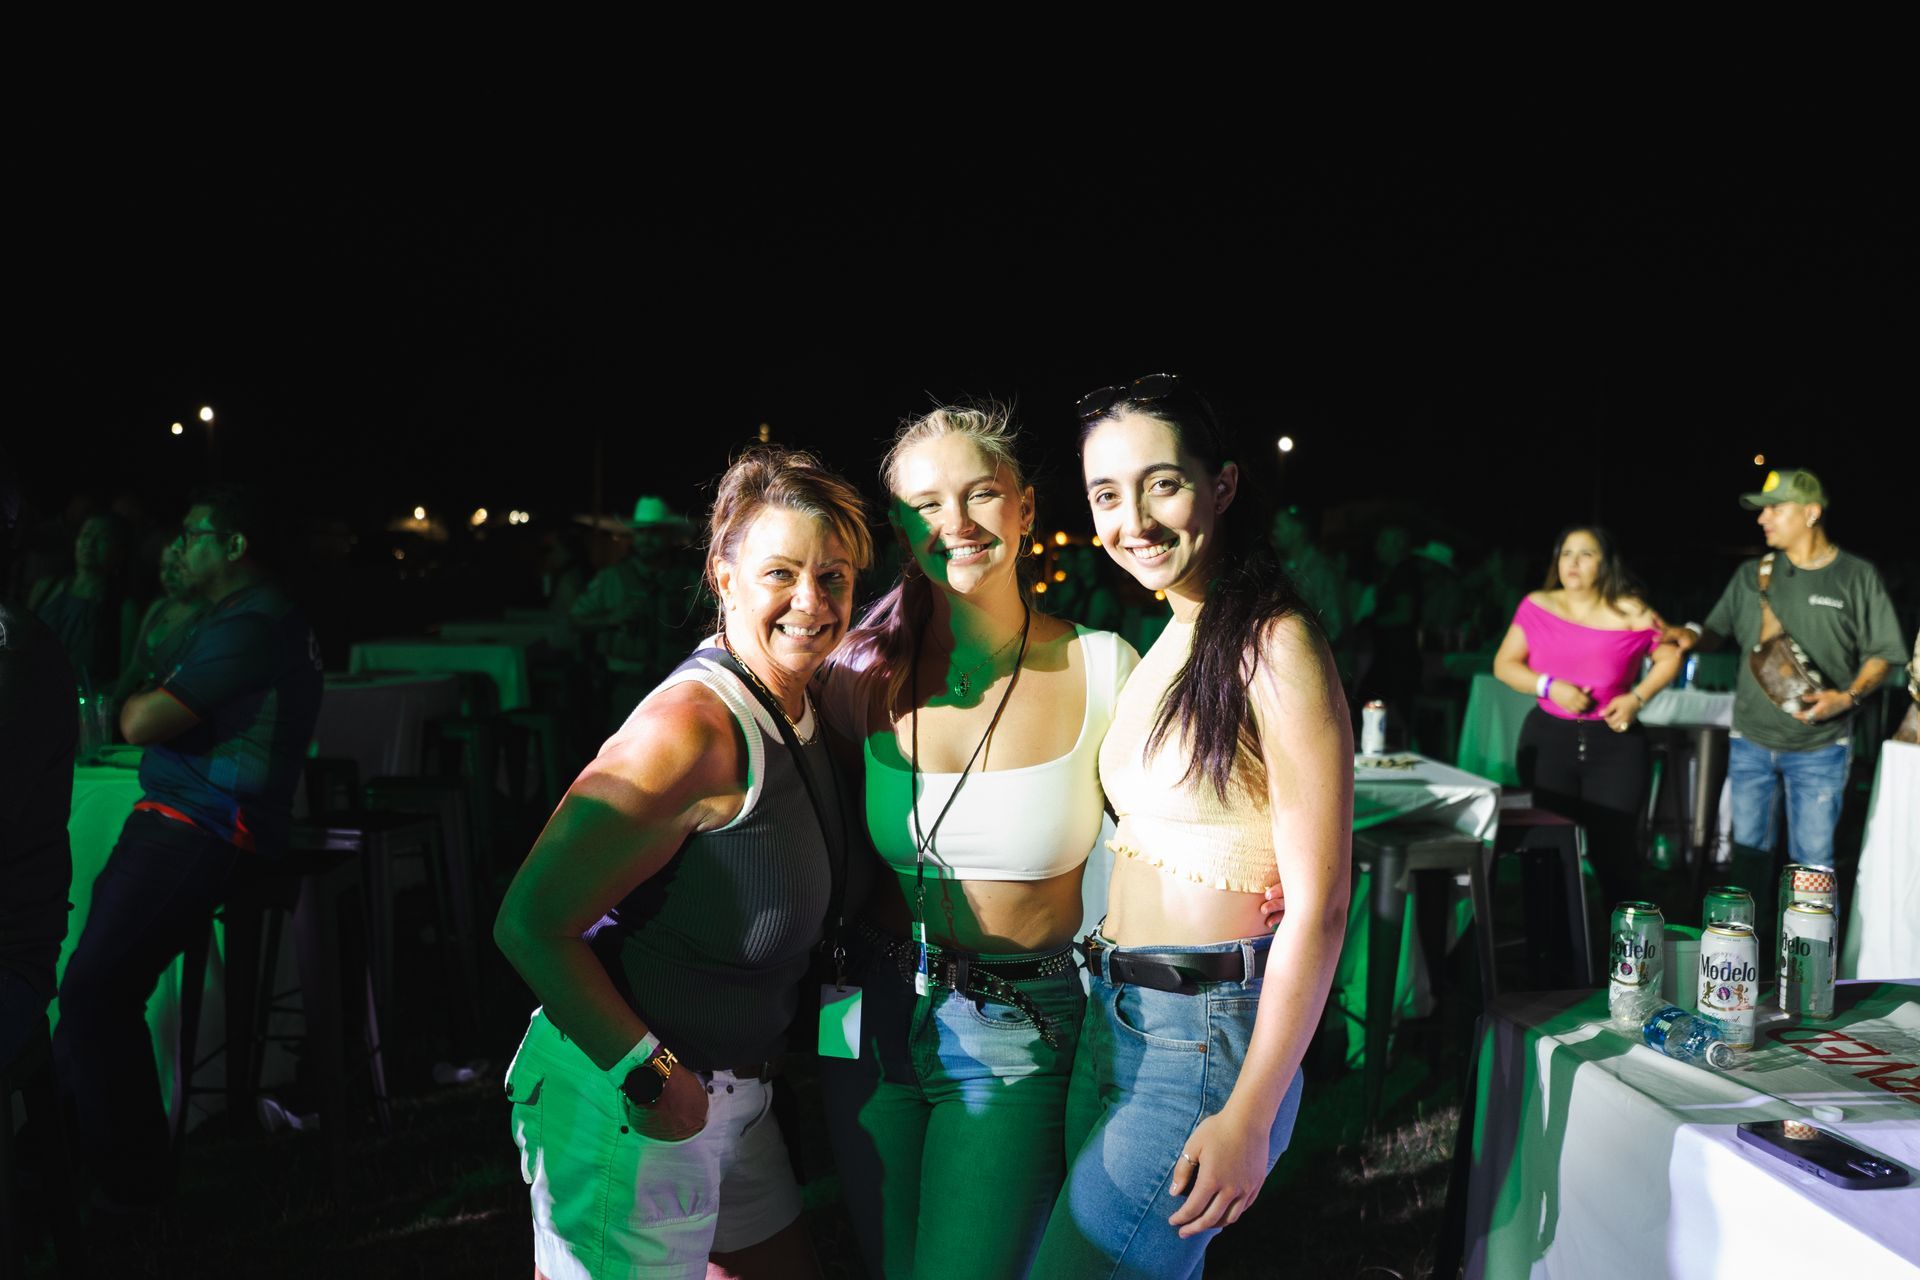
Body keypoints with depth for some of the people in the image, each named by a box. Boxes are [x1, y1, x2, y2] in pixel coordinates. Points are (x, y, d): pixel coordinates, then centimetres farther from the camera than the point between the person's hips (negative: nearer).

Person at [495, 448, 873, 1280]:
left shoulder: (800, 711, 5)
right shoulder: (694, 727, -23)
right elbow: (531, 922, -24)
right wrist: (653, 1076, -22)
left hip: (732, 1100, 9)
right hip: (620, 1106, -9)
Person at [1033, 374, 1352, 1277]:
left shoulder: (1273, 648, -15)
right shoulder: (1169, 644, 11)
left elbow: (1318, 907, -17)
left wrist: (1248, 1118, -18)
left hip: (1207, 1036, -8)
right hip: (1113, 1021, 8)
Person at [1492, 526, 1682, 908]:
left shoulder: (1629, 612, -3)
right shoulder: (1537, 607, 2)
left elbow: (1671, 657, 6)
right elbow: (1504, 665, 4)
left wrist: (1637, 698, -9)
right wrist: (1548, 686, -13)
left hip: (1615, 742, -1)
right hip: (1548, 738, 2)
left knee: (1614, 850, -2)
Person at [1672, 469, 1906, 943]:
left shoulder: (1857, 577, -4)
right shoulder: (1752, 575, 5)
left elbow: (1881, 654, -1)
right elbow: (1717, 630, 9)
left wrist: (1848, 696, -17)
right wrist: (1688, 635, -12)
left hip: (1819, 748, -3)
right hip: (1751, 742, 3)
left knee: (1813, 858, 3)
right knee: (1750, 847, 12)